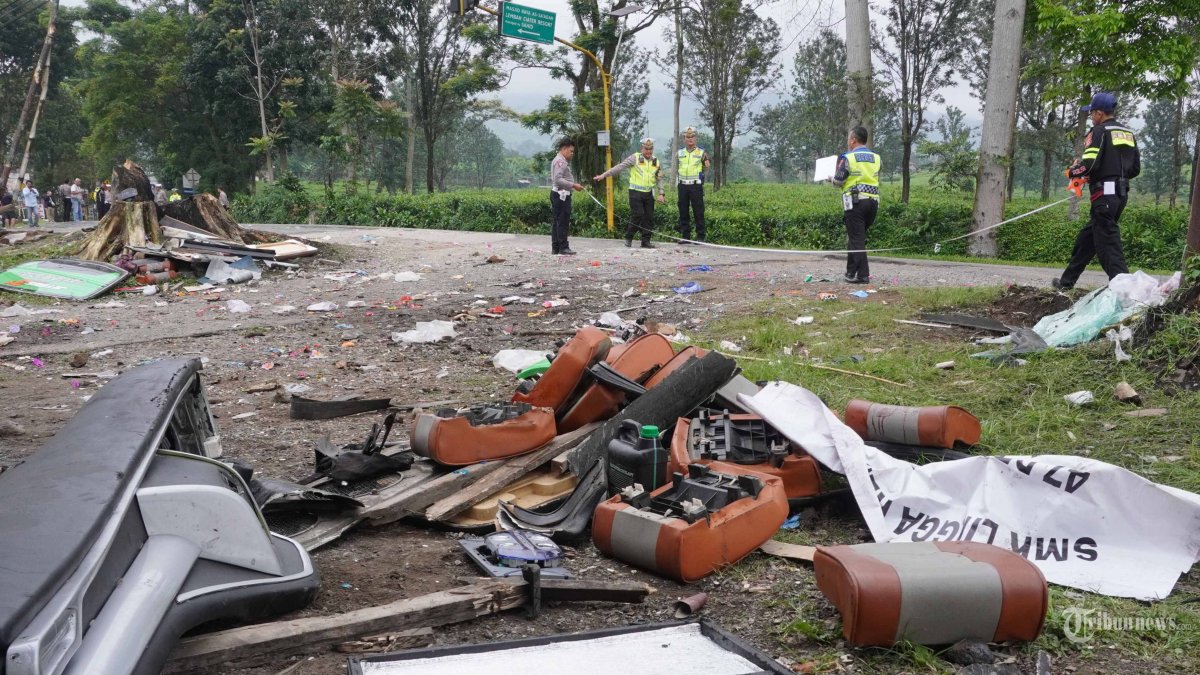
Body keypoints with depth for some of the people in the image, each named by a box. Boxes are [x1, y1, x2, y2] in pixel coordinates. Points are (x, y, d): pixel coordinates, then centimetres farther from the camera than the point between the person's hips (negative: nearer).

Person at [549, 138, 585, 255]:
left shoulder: (563, 161, 21)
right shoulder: (560, 161, -12)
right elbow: (558, 180, -22)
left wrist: (574, 185, 15)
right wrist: (573, 185, -21)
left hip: (557, 194, 11)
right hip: (561, 195, -11)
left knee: (556, 222, 11)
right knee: (563, 222, -9)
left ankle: (555, 248, 13)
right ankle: (563, 248, -7)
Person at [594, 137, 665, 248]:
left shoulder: (655, 161, 12)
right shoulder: (635, 158, -3)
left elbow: (659, 179, 16)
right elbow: (620, 167, -6)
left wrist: (661, 194, 6)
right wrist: (604, 175, -12)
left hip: (648, 193, 5)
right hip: (636, 193, -5)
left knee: (649, 217, 3)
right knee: (638, 215, -11)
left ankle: (646, 241, 11)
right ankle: (628, 238, 6)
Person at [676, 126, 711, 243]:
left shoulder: (701, 152, 2)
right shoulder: (680, 152, 11)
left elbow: (705, 168, 10)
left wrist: (706, 164, -9)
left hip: (696, 185, -3)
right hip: (683, 185, 3)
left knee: (698, 212, -3)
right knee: (683, 212, 4)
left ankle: (700, 236, 2)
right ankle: (685, 236, 11)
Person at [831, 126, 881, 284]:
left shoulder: (847, 158, -7)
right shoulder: (876, 158, 10)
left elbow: (839, 181, -6)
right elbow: (876, 180, 17)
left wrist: (831, 179, 16)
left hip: (855, 201, -6)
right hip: (873, 201, 6)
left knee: (856, 239, -2)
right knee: (857, 237, 17)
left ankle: (862, 275, -6)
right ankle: (852, 271, 21)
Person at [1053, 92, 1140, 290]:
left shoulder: (1099, 131, -7)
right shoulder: (1128, 133, 17)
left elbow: (1089, 163, -18)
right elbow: (1136, 168, 17)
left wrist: (1072, 171, 2)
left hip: (1104, 194, -9)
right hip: (1122, 193, 9)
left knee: (1108, 244, -8)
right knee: (1086, 237, 18)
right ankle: (1067, 280, 25)